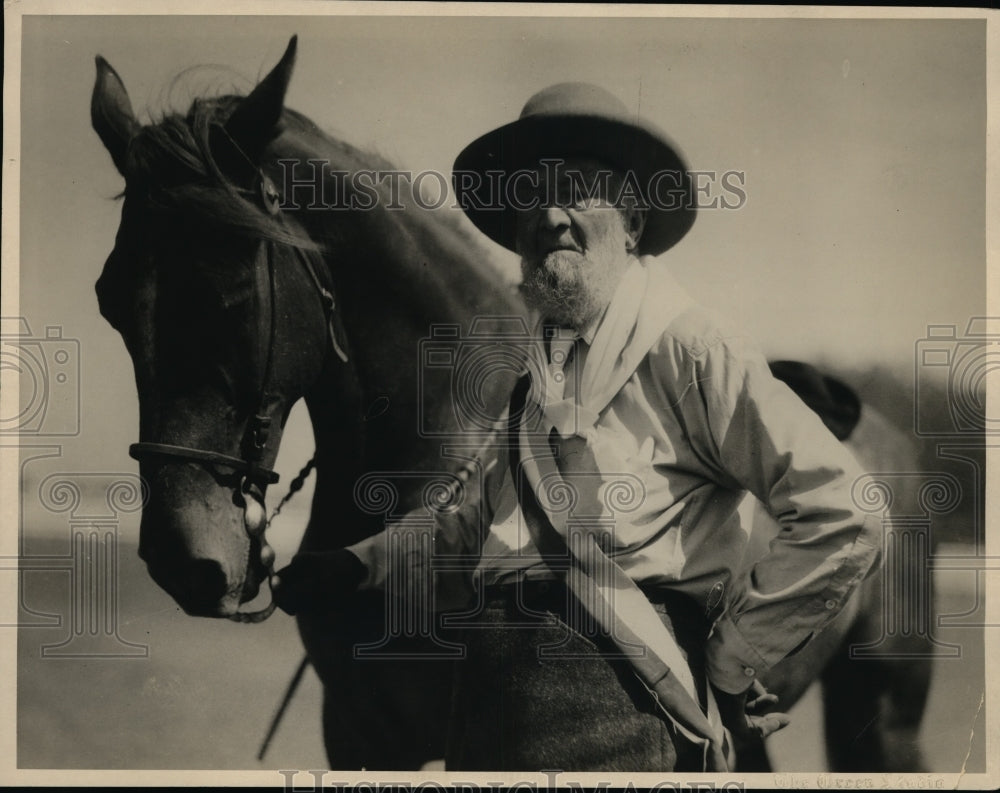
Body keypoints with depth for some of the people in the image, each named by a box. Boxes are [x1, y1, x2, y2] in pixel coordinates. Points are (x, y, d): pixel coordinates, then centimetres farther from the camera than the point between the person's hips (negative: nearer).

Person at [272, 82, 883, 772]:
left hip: (620, 716, -7)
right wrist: (357, 565, 14)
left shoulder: (686, 347, -9)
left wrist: (727, 664, -9)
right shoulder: (534, 368, 16)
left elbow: (845, 521, -15)